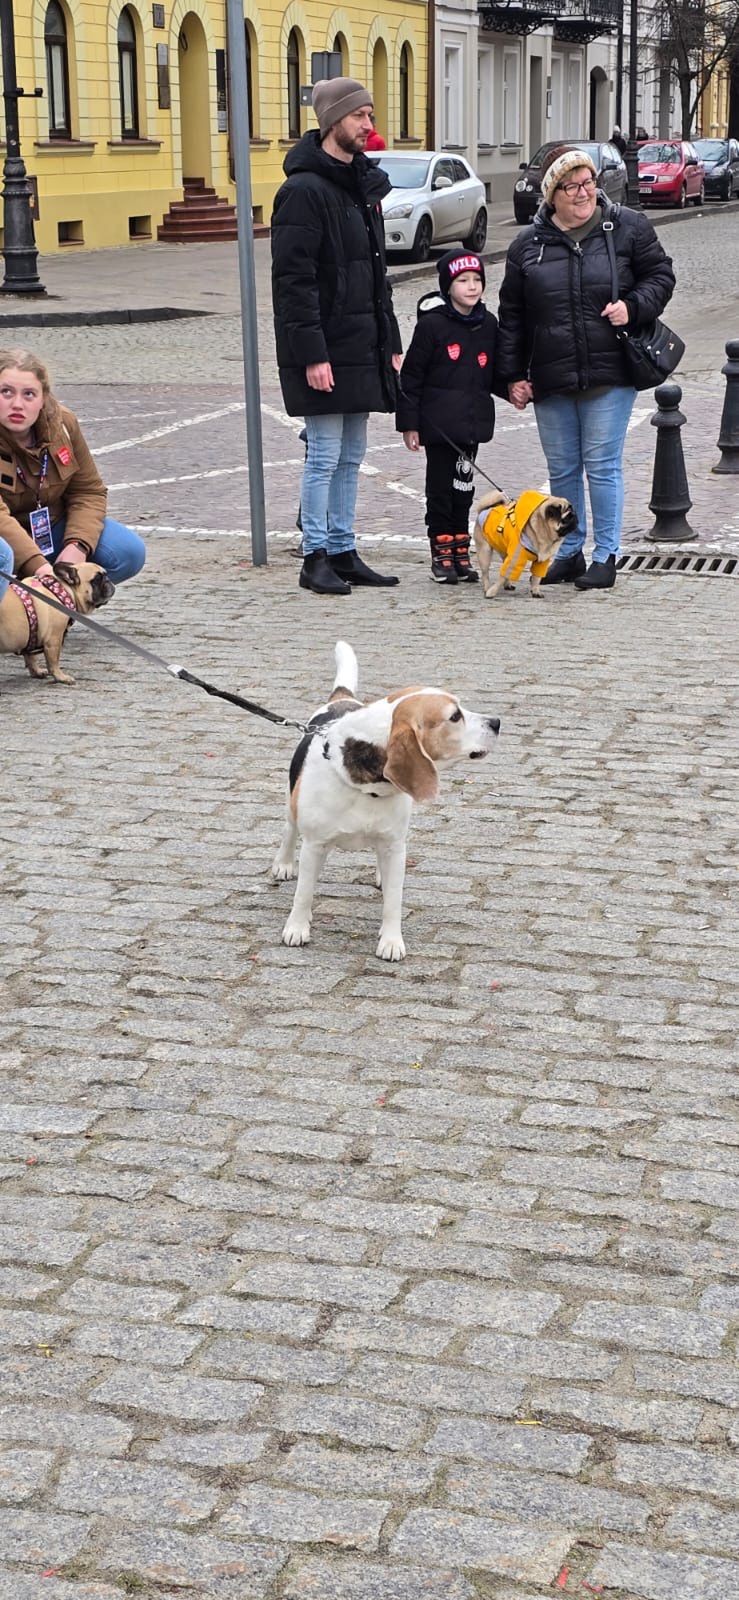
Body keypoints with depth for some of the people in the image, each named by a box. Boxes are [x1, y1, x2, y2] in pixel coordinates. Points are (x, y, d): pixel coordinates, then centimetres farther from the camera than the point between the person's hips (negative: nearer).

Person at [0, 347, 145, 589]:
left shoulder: (62, 423, -10)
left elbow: (89, 491, -3)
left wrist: (78, 547, -21)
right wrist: (38, 566, -51)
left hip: (52, 526, 5)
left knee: (129, 553, -15)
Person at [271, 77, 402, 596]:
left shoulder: (364, 184, 15)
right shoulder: (305, 191, -13)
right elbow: (294, 279, -17)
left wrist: (391, 343, 16)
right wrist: (312, 353, -21)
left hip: (362, 348, 8)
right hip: (324, 352, -8)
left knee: (351, 456, 12)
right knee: (325, 456, -4)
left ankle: (344, 552, 19)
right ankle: (316, 557, 5)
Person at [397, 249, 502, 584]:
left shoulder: (488, 324, 8)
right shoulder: (432, 324, -9)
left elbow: (494, 372, 20)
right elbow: (411, 376, -7)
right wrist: (408, 423, -8)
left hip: (473, 422, 5)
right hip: (438, 425, -5)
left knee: (464, 486, 10)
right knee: (440, 487, 2)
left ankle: (460, 552, 18)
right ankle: (442, 553, 9)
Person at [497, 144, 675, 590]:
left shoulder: (628, 227, 1)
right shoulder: (529, 244, 6)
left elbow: (661, 275, 8)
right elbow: (512, 315, 10)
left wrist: (633, 307, -12)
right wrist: (514, 375, 6)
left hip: (610, 374, -3)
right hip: (551, 381, 3)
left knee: (602, 466, -2)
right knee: (562, 469, 10)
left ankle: (606, 557, 8)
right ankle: (569, 553, 22)